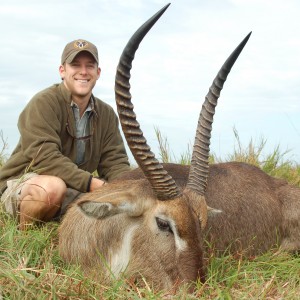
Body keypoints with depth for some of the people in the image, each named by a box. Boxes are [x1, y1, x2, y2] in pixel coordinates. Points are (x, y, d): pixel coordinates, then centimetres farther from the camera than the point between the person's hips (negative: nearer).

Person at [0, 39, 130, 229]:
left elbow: (115, 161, -1)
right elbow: (45, 157, -28)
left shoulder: (106, 114, 4)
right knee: (52, 187, -39)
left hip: (73, 191, 7)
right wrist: (92, 183, -33)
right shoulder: (44, 103, -16)